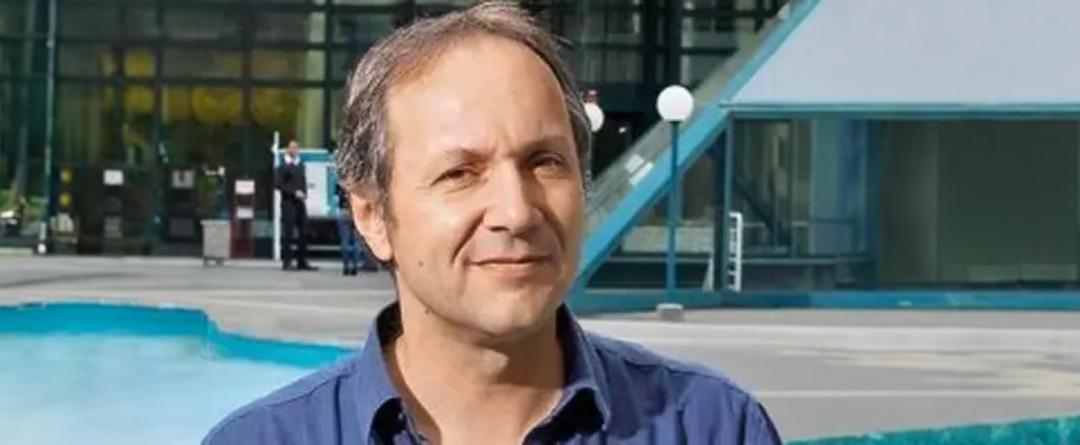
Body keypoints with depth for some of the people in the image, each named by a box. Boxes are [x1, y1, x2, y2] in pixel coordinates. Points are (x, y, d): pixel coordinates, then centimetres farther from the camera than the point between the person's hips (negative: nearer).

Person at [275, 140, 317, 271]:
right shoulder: (283, 166, -4)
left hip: (300, 201, 7)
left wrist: (304, 193, 1)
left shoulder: (300, 164, 17)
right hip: (288, 202, -7)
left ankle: (302, 261, 10)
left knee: (303, 232, 5)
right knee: (288, 233, -7)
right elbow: (278, 184, -10)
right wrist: (294, 192, -15)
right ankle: (286, 262, -4)